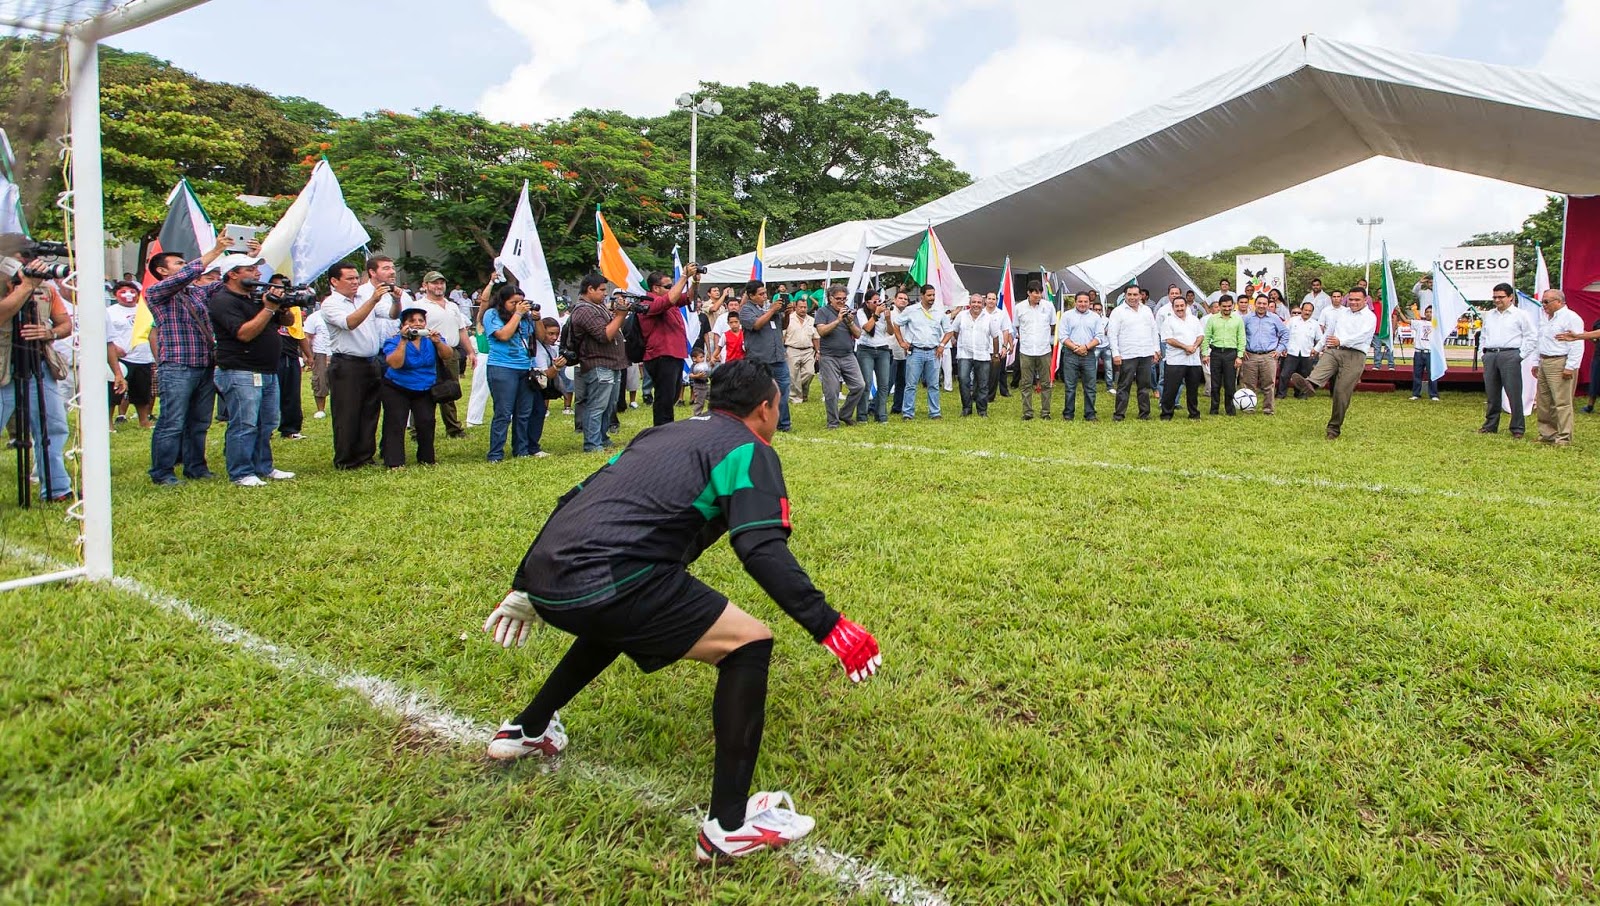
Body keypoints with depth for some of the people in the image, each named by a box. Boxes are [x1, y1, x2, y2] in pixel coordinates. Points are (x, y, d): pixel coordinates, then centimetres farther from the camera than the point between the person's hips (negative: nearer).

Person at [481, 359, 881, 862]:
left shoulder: (662, 434, 26)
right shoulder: (748, 449, 5)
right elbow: (765, 552, -12)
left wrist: (525, 590, 35)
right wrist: (829, 627, -11)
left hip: (546, 575, 9)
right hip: (604, 581, -9)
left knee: (617, 621, 39)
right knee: (749, 643, -1)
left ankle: (526, 730, 50)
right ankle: (729, 827, 0)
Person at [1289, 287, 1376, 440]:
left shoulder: (1370, 317, 4)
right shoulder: (1340, 312, 21)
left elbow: (1362, 335, -14)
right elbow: (1329, 332, 33)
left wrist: (1341, 341, -29)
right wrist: (1318, 348, 36)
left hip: (1355, 356, -4)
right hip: (1333, 351, 4)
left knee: (1342, 393, -9)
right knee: (1321, 368, -32)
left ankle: (1334, 429, 0)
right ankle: (1309, 385, -65)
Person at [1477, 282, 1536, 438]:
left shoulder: (1519, 315, 0)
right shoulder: (1488, 315, 17)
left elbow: (1532, 336, -1)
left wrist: (1521, 355, -6)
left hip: (1510, 356, -5)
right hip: (1490, 356, 5)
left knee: (1514, 393, -5)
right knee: (1491, 393, 9)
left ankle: (1517, 429, -1)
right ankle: (1490, 425, 17)